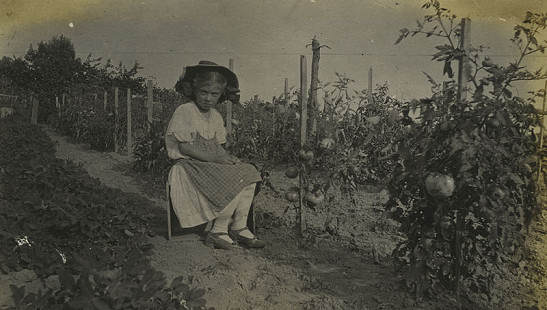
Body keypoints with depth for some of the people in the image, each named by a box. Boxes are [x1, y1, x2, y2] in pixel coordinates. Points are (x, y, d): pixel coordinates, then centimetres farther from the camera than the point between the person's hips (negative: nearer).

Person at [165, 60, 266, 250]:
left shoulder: (216, 116, 13)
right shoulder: (184, 112, -11)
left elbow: (218, 146, 14)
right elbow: (185, 147, -16)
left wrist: (226, 157, -10)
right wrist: (215, 158, -21)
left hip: (213, 162, 8)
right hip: (190, 164, -8)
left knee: (249, 173, -10)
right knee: (235, 183, -24)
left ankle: (239, 227, -6)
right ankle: (218, 231, -10)